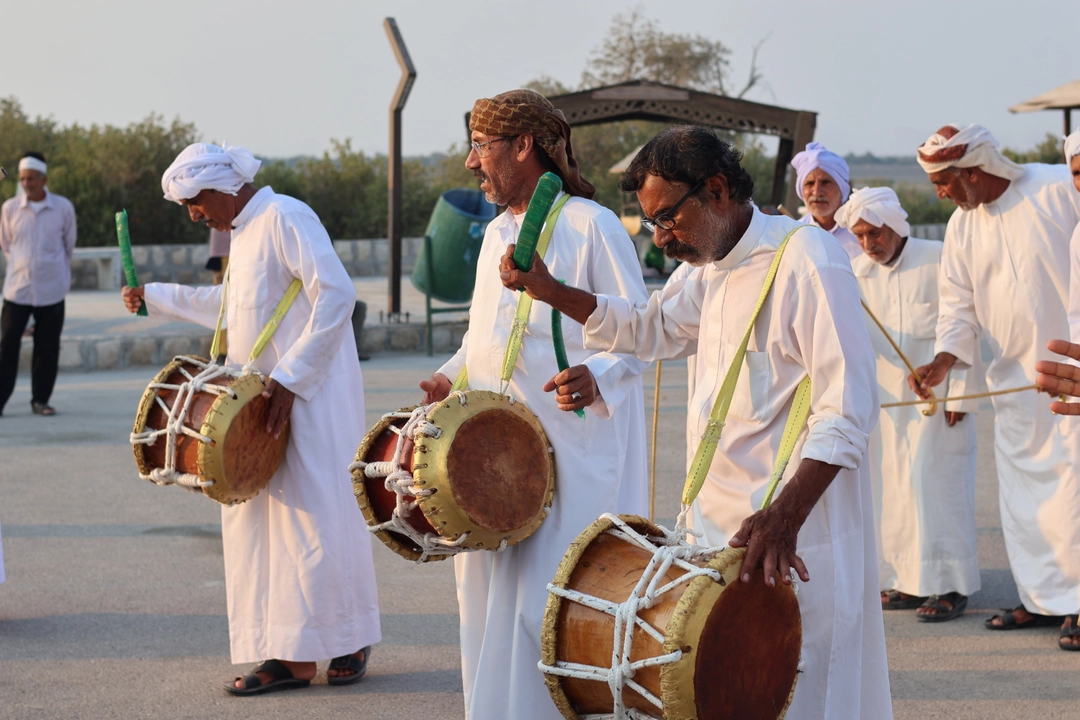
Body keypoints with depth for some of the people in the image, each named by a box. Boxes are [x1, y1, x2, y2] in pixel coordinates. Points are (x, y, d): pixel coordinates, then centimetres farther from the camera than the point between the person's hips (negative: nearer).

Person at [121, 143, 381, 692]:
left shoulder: (284, 218, -12)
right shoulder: (243, 234, 17)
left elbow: (336, 295, -21)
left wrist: (289, 377, -23)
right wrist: (154, 296, 34)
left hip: (310, 398, -9)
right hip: (263, 402, 9)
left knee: (318, 517, -4)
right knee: (263, 523, 5)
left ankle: (351, 642, 10)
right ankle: (291, 655, 7)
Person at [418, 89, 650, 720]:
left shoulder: (591, 224, -8)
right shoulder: (497, 233, 16)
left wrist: (597, 378, -28)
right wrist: (452, 376, 9)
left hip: (572, 449, -8)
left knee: (547, 602, -9)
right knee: (489, 591, 11)